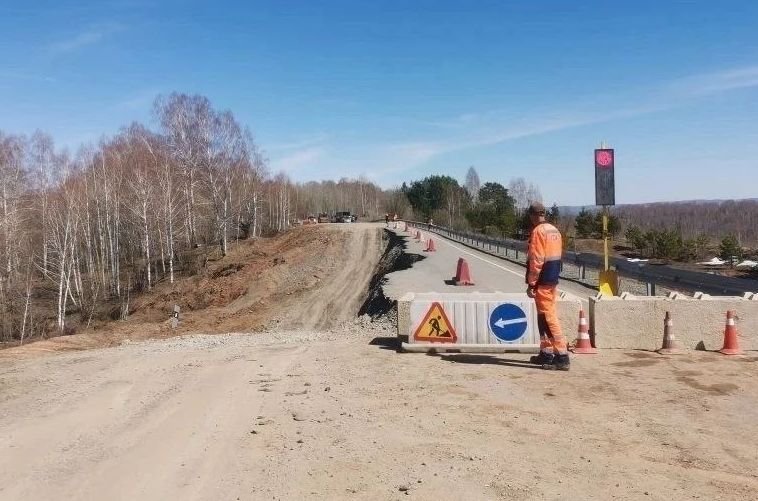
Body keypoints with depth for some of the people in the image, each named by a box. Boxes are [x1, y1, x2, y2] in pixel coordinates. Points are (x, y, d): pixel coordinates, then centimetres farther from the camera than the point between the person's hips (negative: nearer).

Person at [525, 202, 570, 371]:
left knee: (549, 318, -9)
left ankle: (562, 356, -11)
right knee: (544, 317, 17)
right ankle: (546, 353, 25)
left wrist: (531, 283, -15)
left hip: (542, 282, -9)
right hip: (553, 280, 9)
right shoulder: (555, 230, 14)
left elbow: (536, 260, -18)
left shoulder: (538, 231, -13)